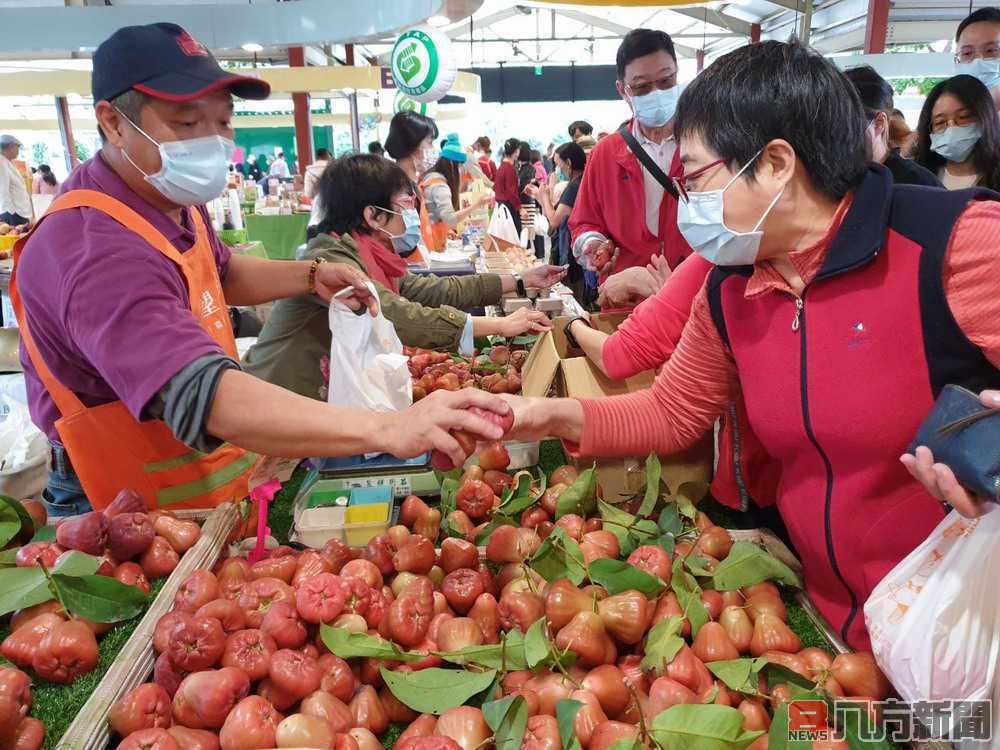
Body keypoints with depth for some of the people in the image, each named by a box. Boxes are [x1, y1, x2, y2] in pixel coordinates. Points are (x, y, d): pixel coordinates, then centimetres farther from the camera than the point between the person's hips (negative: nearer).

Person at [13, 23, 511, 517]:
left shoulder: (170, 200, 0)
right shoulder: (94, 249, -32)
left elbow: (220, 273, 19)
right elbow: (201, 394, -46)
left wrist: (311, 277, 1)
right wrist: (387, 431, -55)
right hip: (131, 516, -8)